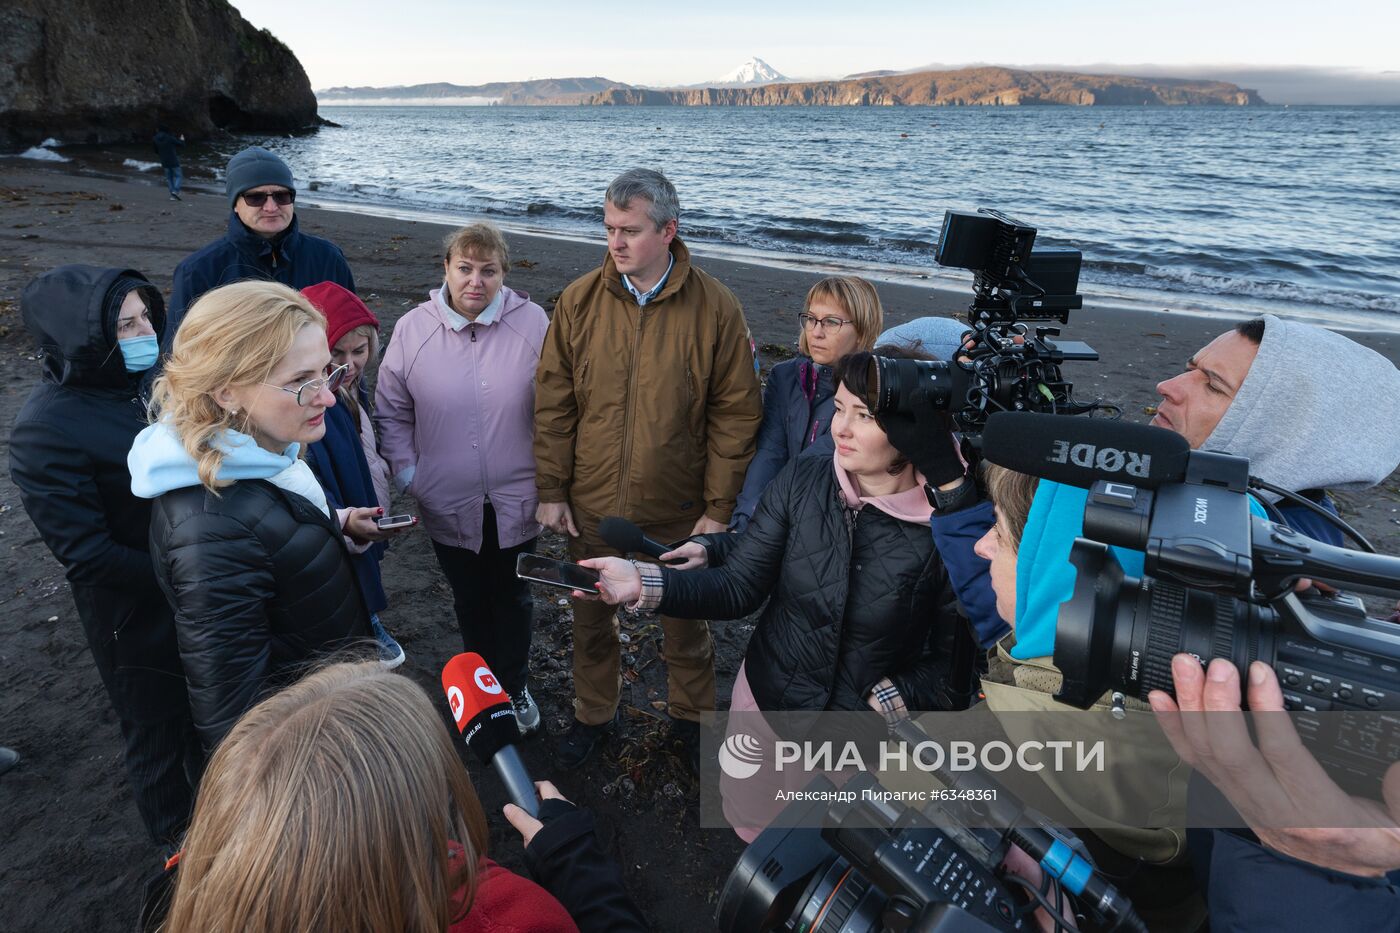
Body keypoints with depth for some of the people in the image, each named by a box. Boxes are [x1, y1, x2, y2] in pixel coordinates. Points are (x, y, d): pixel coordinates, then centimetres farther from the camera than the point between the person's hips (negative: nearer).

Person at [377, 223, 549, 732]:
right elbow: (392, 411, 3)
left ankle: (515, 688, 41)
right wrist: (407, 474, -3)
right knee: (469, 600, 20)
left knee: (513, 598, 18)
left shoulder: (532, 323, -11)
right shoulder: (412, 329, -7)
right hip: (448, 504, 1)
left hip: (516, 500, -1)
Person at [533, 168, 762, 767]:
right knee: (590, 618, 20)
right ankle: (593, 713, 46)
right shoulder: (579, 301, -5)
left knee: (684, 623, 18)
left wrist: (720, 508, -9)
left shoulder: (715, 308, -11)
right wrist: (551, 491, -3)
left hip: (679, 511, -2)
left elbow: (736, 414, -8)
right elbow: (553, 403, -1)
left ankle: (692, 717, 44)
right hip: (591, 506, 2)